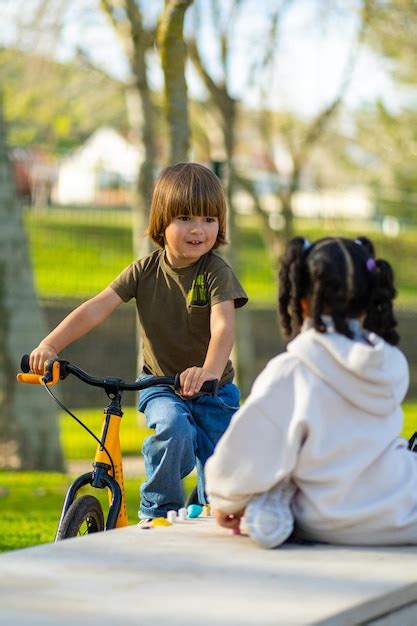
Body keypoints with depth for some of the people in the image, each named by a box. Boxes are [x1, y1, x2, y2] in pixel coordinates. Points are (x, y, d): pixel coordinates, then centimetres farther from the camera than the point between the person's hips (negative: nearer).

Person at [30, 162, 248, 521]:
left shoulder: (217, 273, -16)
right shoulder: (145, 271, -8)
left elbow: (223, 327, -31)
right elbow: (96, 309, -15)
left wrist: (209, 370, -52)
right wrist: (49, 346, -29)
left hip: (214, 389, 0)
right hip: (160, 385, 1)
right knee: (174, 430, -31)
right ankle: (157, 511, -11)